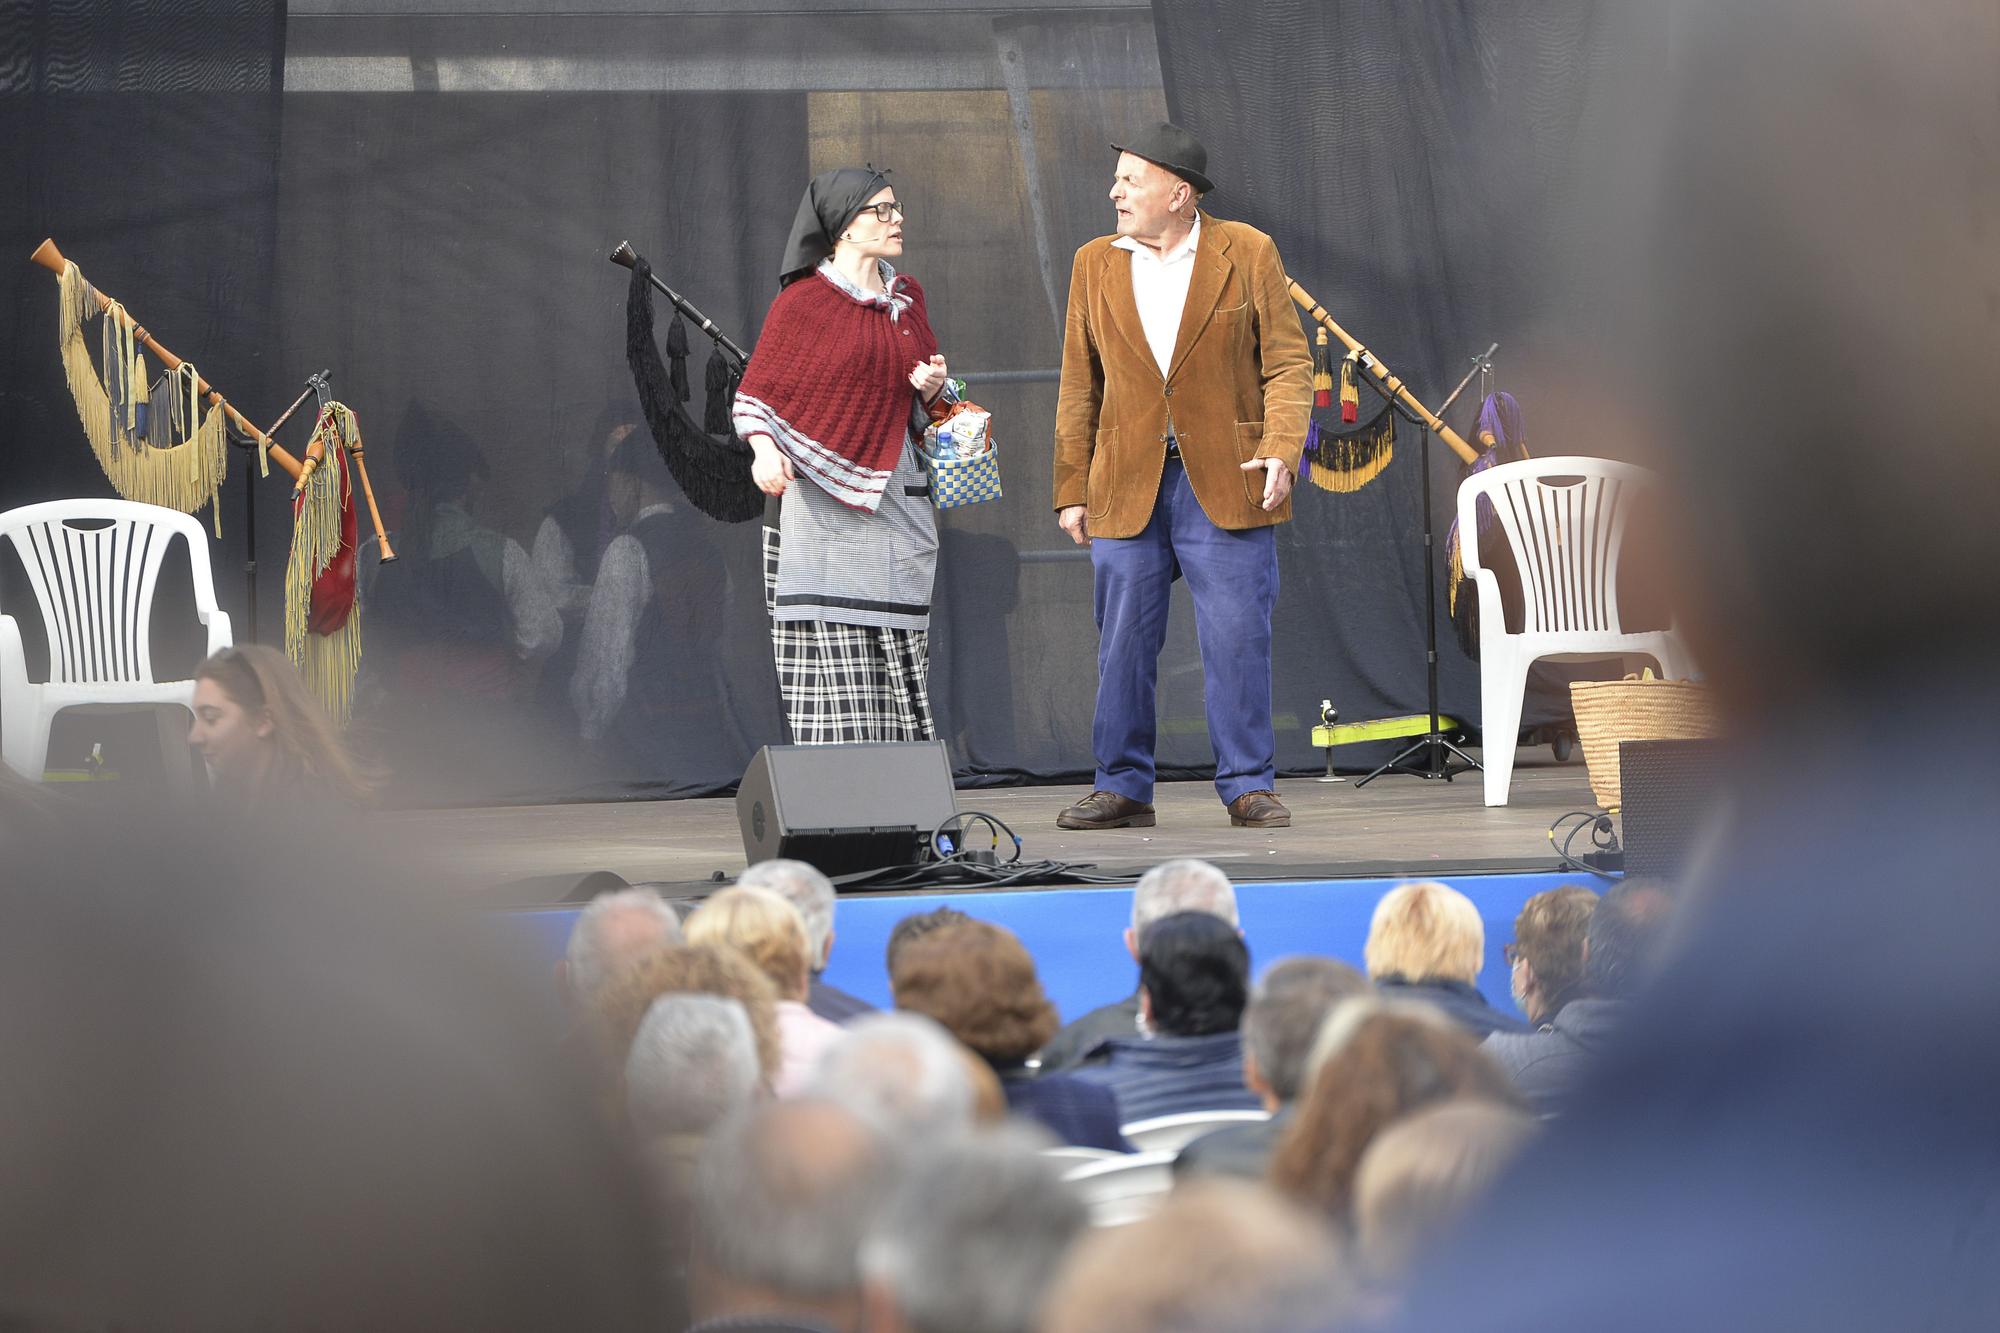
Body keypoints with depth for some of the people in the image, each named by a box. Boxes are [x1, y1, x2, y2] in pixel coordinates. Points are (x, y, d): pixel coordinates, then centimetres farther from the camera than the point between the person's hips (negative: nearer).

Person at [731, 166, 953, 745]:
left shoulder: (906, 299, 17)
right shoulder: (802, 303, 0)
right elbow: (754, 393, 1)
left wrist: (932, 387, 2)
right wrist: (765, 451, -18)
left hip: (897, 497, 5)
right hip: (825, 500, -5)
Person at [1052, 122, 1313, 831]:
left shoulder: (1247, 254, 1)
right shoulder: (1094, 265, 10)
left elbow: (1288, 363, 1)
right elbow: (1079, 387, 12)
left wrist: (1281, 450, -14)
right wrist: (1071, 489, 7)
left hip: (1225, 483, -3)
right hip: (1127, 486, 3)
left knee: (1238, 639, -4)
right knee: (1123, 644, 4)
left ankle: (1248, 786, 5)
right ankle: (1124, 788, 13)